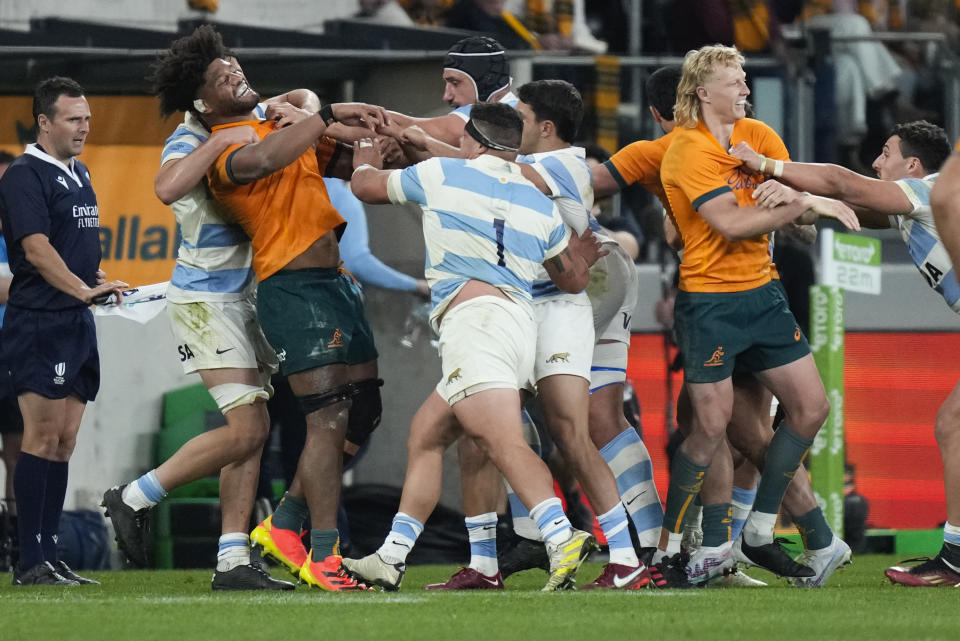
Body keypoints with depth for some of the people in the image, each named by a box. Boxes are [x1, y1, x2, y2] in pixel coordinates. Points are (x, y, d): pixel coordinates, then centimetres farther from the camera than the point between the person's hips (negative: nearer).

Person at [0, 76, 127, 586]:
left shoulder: (79, 174, 18)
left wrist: (101, 281, 15)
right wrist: (84, 290, -29)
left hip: (77, 324, 9)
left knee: (64, 442, 8)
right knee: (43, 437, -10)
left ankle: (49, 556, 11)